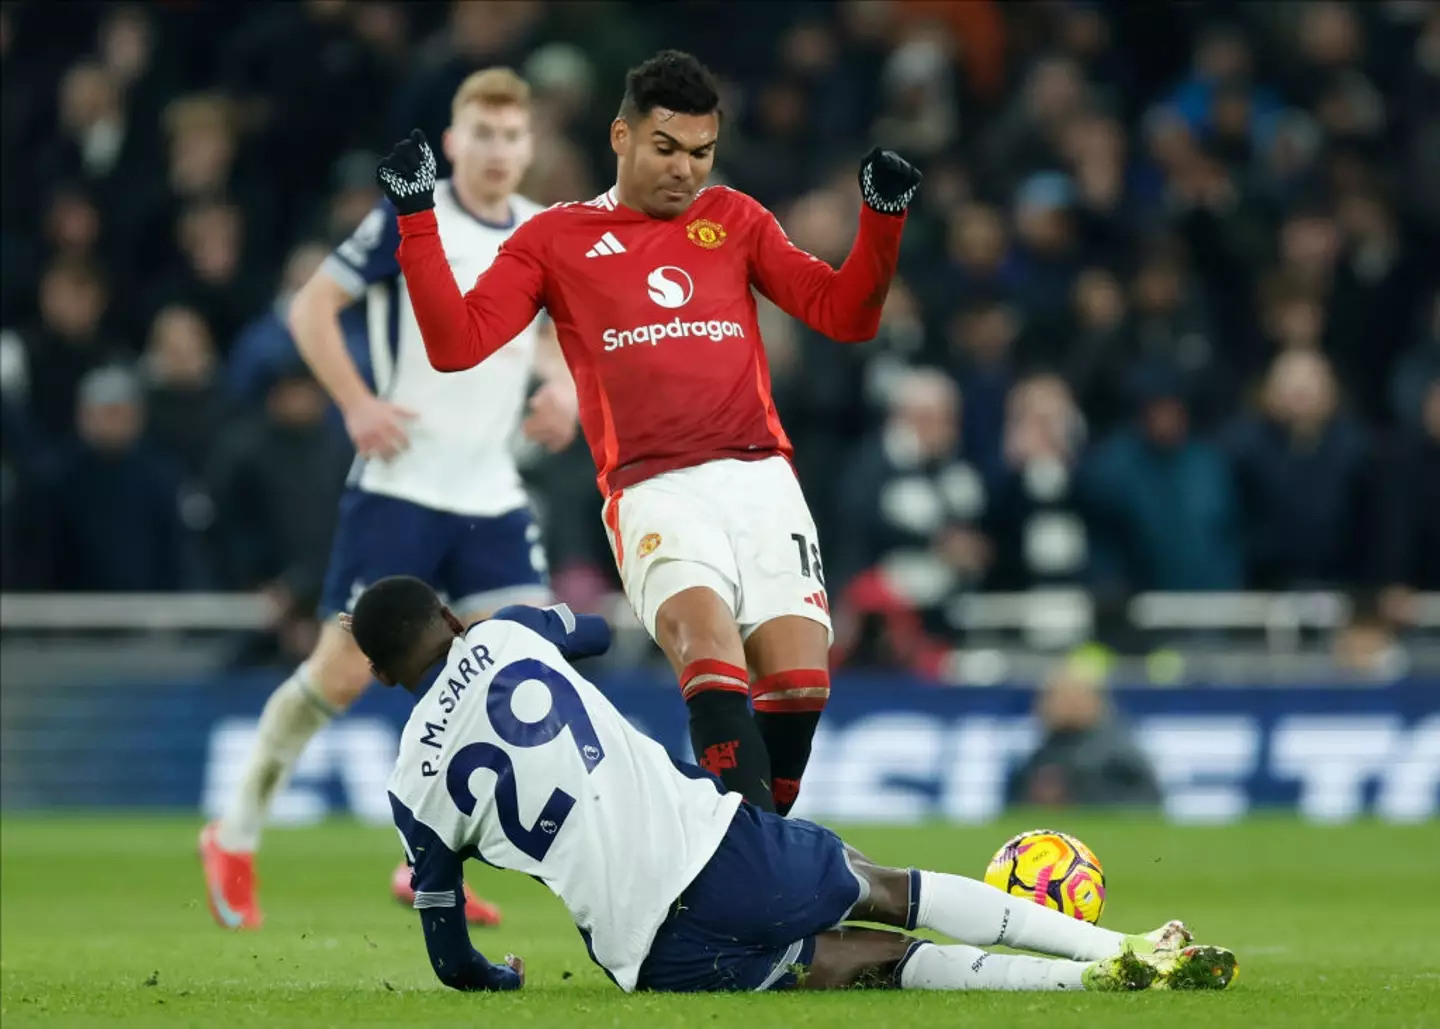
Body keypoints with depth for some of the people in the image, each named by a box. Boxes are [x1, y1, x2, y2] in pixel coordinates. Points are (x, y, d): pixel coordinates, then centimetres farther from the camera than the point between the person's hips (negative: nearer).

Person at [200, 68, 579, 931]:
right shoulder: (410, 220, -8)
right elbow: (312, 307, -7)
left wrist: (562, 383, 6)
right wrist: (358, 403, -17)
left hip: (491, 495, 5)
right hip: (400, 491, -5)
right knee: (345, 670, -6)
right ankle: (237, 839, 14)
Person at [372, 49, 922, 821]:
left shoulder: (735, 220, 20)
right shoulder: (555, 239, 13)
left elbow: (845, 316, 15)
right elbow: (456, 344, 5)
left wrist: (882, 218, 0)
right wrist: (416, 217, -1)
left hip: (760, 477, 3)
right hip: (655, 491, -3)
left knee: (799, 681, -12)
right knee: (708, 636, -29)